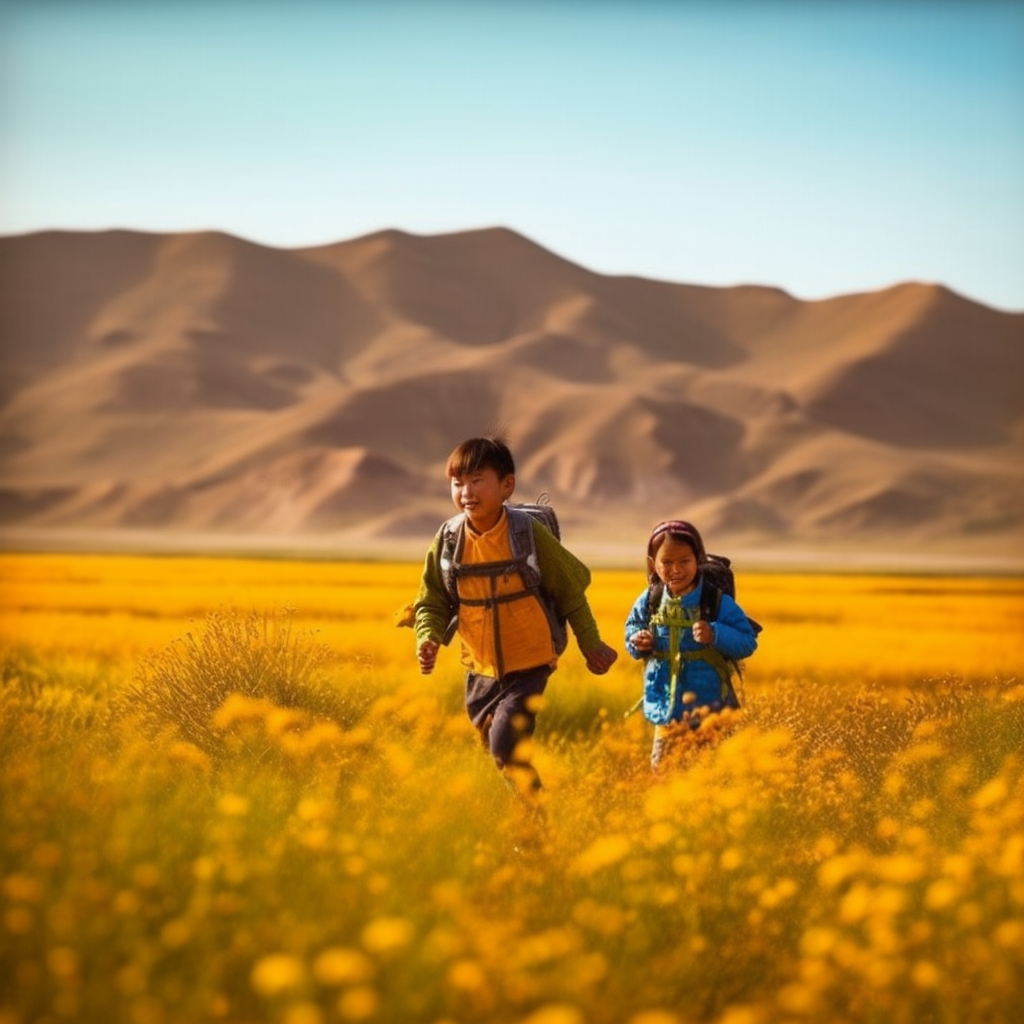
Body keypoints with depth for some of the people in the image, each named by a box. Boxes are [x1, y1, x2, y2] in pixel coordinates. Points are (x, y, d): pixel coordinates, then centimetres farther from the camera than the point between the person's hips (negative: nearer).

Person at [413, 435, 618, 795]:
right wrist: (429, 638, -17)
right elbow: (432, 602, 3)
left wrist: (591, 644, 4)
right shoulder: (448, 541, -7)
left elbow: (570, 588, -3)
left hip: (529, 666, -4)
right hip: (480, 670, 5)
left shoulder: (530, 534, -15)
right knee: (493, 752, 15)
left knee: (505, 746, -17)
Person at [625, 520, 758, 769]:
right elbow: (633, 629, 17)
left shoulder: (718, 602, -10)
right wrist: (637, 643, -5)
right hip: (667, 708, 3)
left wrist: (715, 635, -24)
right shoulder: (649, 602, 1)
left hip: (709, 709, -3)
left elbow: (747, 643, -8)